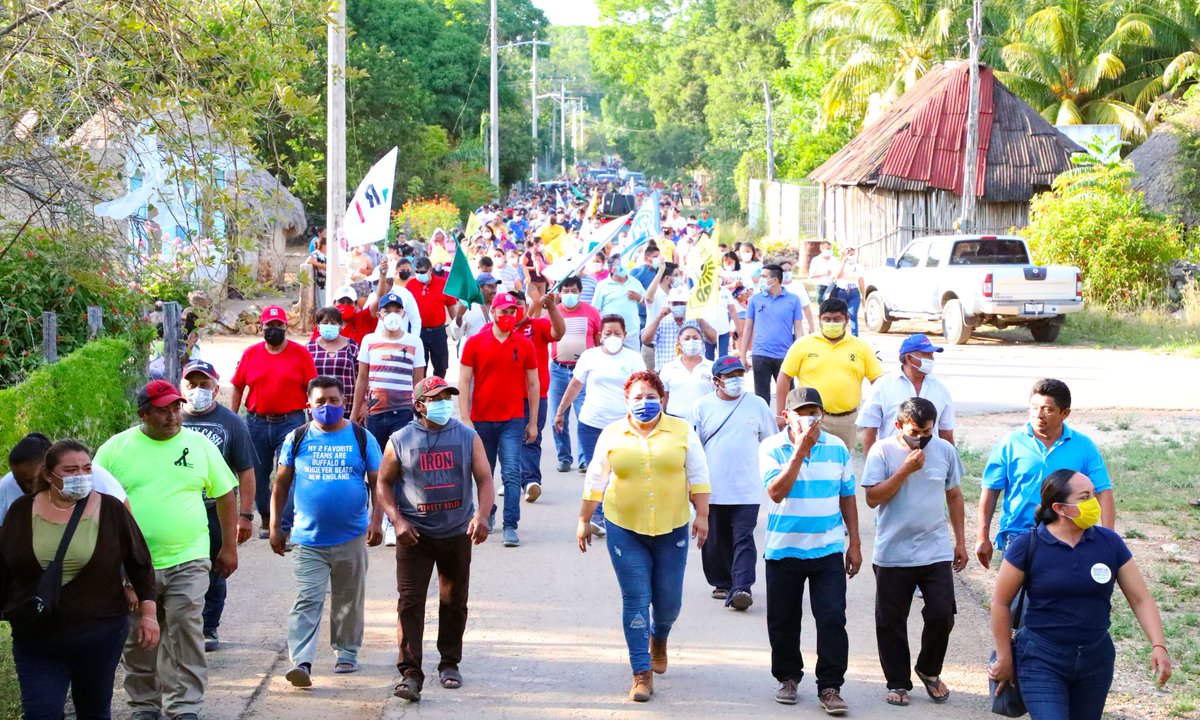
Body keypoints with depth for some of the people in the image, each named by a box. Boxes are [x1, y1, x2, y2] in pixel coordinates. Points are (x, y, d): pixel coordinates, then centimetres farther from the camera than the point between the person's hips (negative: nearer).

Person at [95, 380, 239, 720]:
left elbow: (225, 496, 11)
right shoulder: (115, 449, 1)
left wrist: (229, 547, 9)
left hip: (187, 561, -1)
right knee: (138, 640, 9)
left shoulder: (199, 445, 4)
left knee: (186, 633, -8)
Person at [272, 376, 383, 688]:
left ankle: (347, 652, 29)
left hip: (352, 537, 1)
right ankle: (301, 662, -16)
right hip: (308, 539, -1)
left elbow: (378, 483, 5)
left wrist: (376, 520, -7)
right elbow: (281, 484, 10)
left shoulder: (361, 438, 4)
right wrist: (275, 527, 7)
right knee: (307, 602, -10)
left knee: (349, 600, 13)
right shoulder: (297, 439, 4)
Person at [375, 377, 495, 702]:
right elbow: (383, 483, 4)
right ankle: (410, 673, -11)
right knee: (410, 602, -10)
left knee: (455, 602, 12)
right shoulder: (400, 441, -1)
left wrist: (482, 515, -20)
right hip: (415, 535, -2)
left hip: (458, 534, 2)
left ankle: (450, 663, 28)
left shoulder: (468, 438, 2)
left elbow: (485, 480, -2)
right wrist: (398, 520, -10)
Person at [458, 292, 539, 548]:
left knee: (512, 473, -10)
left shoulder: (524, 345, 2)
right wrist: (465, 418, -7)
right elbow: (464, 382, 0)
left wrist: (533, 422, 7)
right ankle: (487, 515, 32)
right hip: (481, 419, 1)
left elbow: (533, 384, 8)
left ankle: (510, 526, -11)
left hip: (513, 420, 0)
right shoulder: (475, 343, 0)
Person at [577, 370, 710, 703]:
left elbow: (698, 476, 5)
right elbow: (595, 480, 9)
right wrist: (584, 521, 9)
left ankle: (659, 639, 41)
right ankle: (642, 673, -1)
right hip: (625, 529, -1)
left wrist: (702, 515, -1)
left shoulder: (681, 431, 3)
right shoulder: (612, 435, 3)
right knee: (635, 599, -5)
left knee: (669, 598, 7)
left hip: (671, 529, 1)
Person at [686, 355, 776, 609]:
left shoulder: (757, 405, 5)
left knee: (744, 539, -9)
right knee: (716, 541, 9)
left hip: (747, 490, -1)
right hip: (711, 490, 1)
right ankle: (722, 583, 23)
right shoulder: (702, 406, 3)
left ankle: (742, 588, -15)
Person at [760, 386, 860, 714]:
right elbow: (776, 492, -20)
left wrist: (854, 543, 9)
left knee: (832, 620, -7)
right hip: (784, 549, -1)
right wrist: (801, 450, -23)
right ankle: (788, 678, 28)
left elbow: (847, 498, 11)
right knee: (783, 622, 9)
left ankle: (830, 687, 1)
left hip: (828, 550, 1)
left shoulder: (836, 447, 3)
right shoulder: (772, 448, -5)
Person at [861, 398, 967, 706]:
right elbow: (873, 497, -13)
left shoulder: (944, 450, 3)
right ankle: (898, 683, 21)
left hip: (936, 552, 2)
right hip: (892, 554, -2)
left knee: (942, 615, -3)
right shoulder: (883, 451, -6)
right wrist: (906, 469, -20)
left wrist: (960, 541, 13)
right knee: (891, 622, 6)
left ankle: (929, 670, 22)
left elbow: (954, 495, 13)